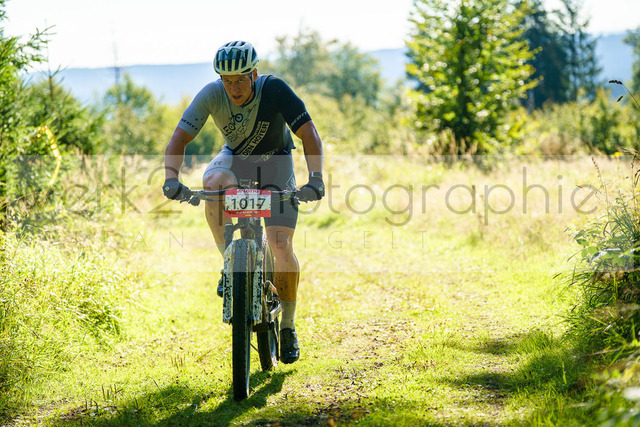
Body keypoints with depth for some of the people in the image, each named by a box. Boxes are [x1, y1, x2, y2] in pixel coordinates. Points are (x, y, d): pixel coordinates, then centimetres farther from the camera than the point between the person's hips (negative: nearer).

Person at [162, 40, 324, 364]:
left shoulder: (274, 90, -29)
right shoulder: (212, 95, -25)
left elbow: (308, 133, -30)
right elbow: (179, 139, -26)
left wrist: (316, 177, -45)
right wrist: (171, 178, -43)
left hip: (275, 162, -2)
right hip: (235, 157, 2)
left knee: (281, 246, -15)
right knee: (213, 184, -36)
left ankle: (288, 326, 3)